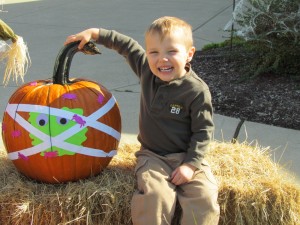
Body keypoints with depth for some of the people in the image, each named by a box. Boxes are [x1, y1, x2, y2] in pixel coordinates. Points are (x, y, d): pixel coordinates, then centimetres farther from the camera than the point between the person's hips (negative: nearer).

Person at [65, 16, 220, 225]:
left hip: (187, 157, -2)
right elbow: (127, 45, 15)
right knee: (154, 196, -27)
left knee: (204, 197, -24)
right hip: (153, 156, 2)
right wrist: (95, 33, 15)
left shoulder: (197, 91, -14)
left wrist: (190, 164, -16)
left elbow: (203, 131, -8)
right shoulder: (147, 70, -1)